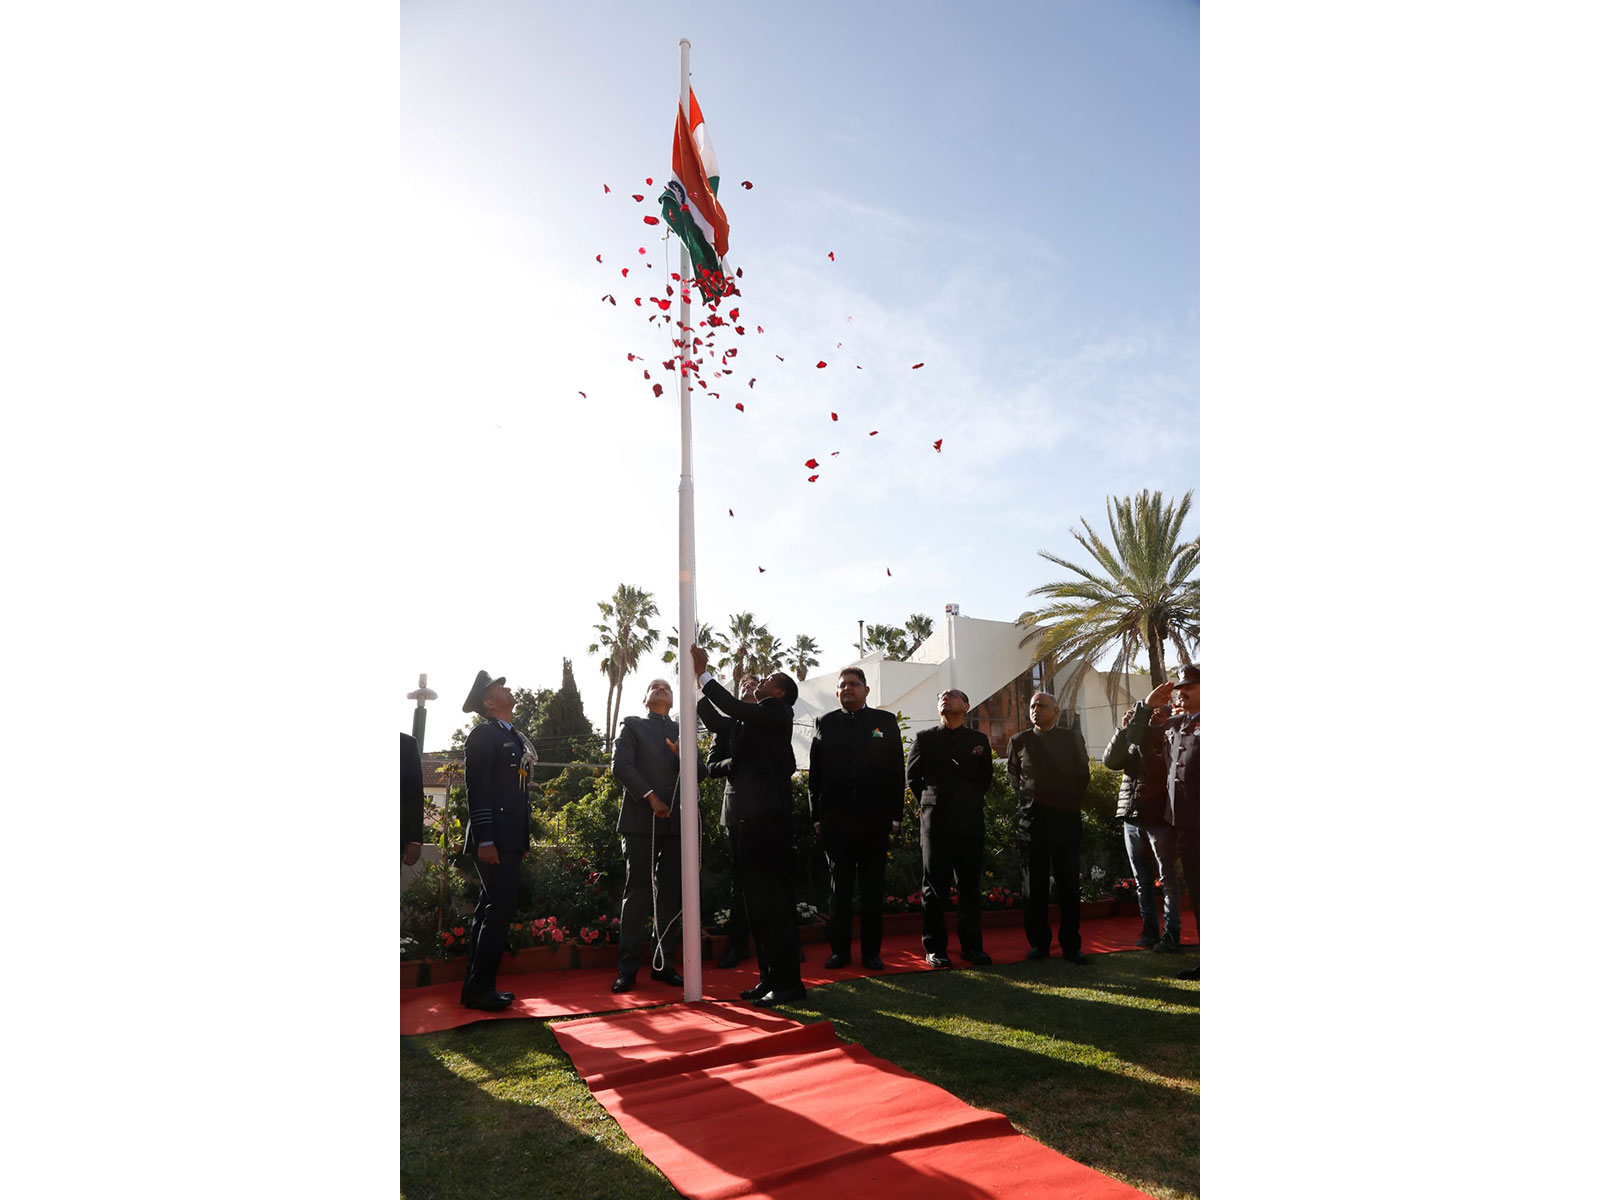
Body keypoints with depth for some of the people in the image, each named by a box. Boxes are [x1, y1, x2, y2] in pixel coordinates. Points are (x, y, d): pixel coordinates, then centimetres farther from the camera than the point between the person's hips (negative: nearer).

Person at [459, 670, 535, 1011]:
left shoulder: (516, 738, 19)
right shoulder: (483, 734, -7)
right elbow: (477, 790, -14)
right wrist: (485, 841, -20)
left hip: (510, 839, 9)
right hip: (494, 839, -9)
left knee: (489, 911, 12)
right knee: (499, 908, -10)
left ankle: (475, 988, 19)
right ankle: (479, 989, -3)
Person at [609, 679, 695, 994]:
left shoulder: (682, 732, 20)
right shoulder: (631, 725, 11)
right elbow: (621, 766, -4)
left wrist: (684, 756, -9)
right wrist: (650, 797, -13)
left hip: (675, 822, 3)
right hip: (641, 821, -3)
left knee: (671, 897, 4)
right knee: (637, 894, -4)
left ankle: (663, 964, 13)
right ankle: (627, 968, 3)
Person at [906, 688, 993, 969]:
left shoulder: (979, 741, 10)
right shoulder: (924, 739, 8)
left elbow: (985, 780, 15)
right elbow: (912, 776, 13)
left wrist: (970, 803, 8)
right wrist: (928, 803, 10)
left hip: (970, 822, 1)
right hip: (936, 820, -1)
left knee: (970, 887, 5)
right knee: (934, 887, 2)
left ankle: (972, 946, 15)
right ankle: (935, 948, 9)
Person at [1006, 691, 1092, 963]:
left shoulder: (1072, 738, 6)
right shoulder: (1018, 741, 7)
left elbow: (1083, 776, 11)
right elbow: (1013, 776, 17)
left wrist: (1072, 803, 9)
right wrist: (1029, 797, 11)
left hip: (1066, 819, 0)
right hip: (1031, 819, 1)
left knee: (1068, 885, 1)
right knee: (1034, 887, 3)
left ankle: (1071, 944, 9)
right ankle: (1038, 943, 11)